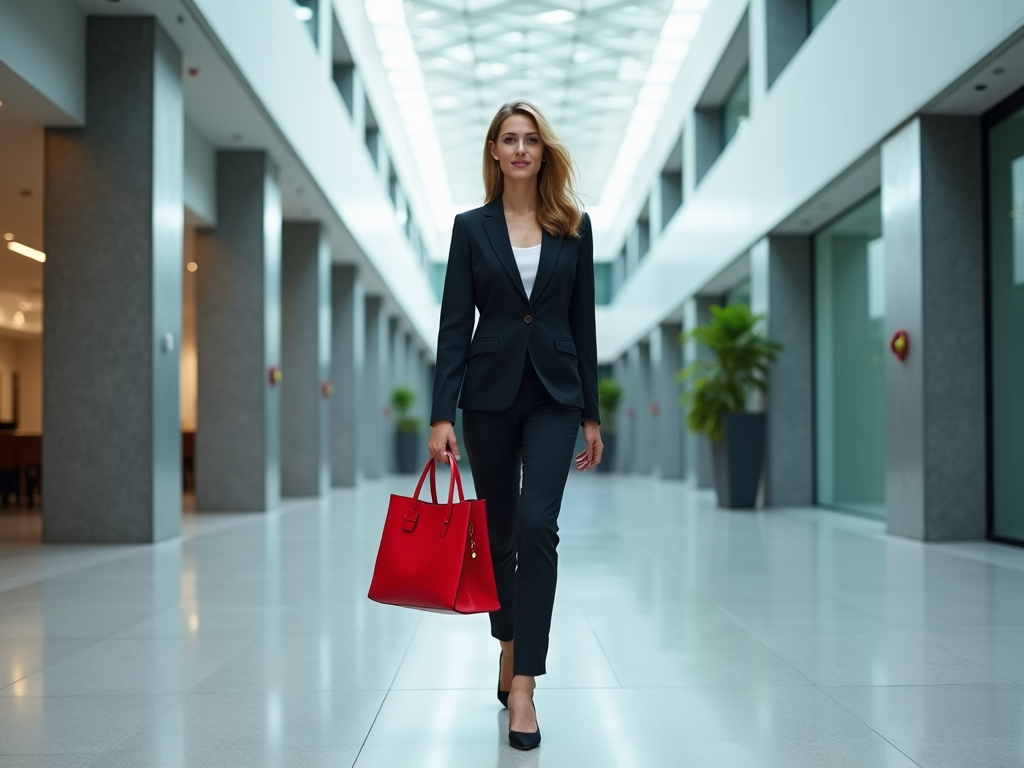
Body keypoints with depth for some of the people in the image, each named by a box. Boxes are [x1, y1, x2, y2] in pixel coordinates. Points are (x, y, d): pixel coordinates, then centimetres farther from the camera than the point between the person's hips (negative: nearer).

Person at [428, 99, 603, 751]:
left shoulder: (574, 226, 6)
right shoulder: (472, 227, 4)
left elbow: (583, 323, 7)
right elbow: (454, 323, -1)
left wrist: (592, 413, 5)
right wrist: (442, 414, -9)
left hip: (554, 392, -1)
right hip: (489, 391, 1)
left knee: (537, 525, -15)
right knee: (499, 530, 11)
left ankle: (523, 685, -12)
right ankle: (509, 642, 33)